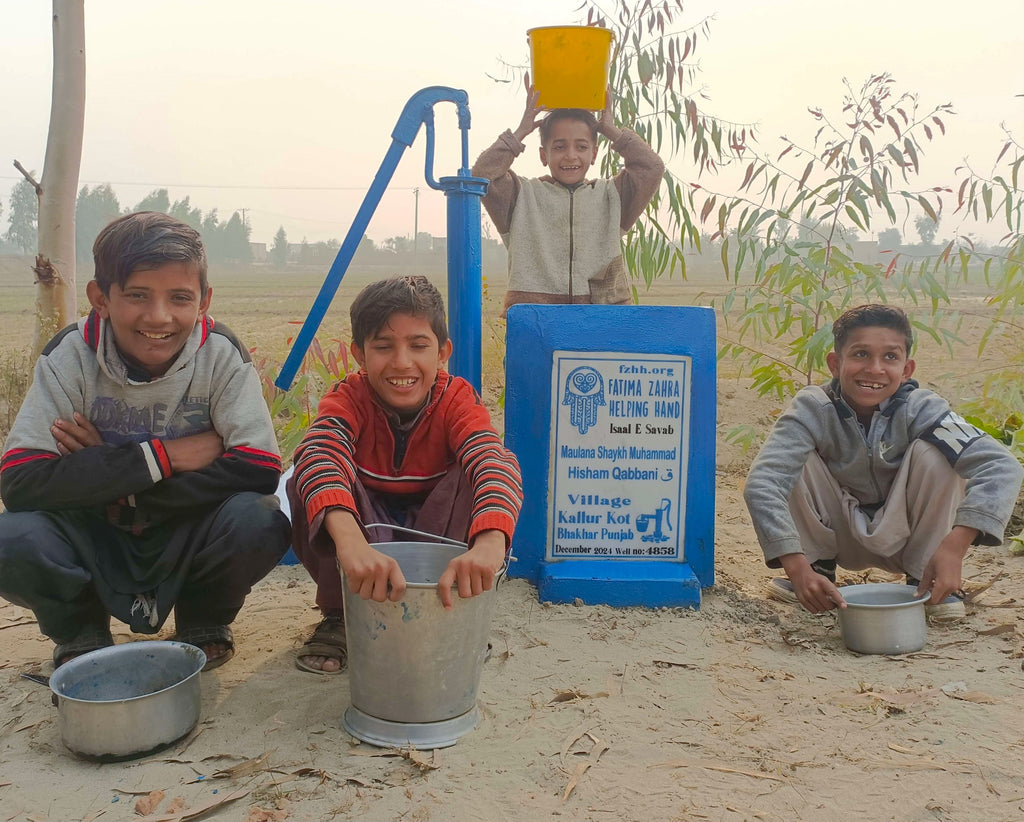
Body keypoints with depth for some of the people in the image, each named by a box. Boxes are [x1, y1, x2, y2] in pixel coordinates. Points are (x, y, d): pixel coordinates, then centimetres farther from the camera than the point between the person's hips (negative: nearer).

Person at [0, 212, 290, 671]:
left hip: (187, 540, 0)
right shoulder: (70, 358, -14)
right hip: (96, 543, 1)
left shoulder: (222, 356, -15)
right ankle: (80, 635, 5)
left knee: (259, 521, -31)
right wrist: (161, 457, -29)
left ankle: (204, 623, 4)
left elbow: (260, 470, -26)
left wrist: (103, 474, -24)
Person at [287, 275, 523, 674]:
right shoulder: (348, 398, -20)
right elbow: (318, 454, -44)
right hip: (368, 527, 0)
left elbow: (494, 461, -40)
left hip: (438, 534, 0)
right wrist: (350, 542, -66)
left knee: (474, 476, -29)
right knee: (309, 483, -29)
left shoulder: (456, 399, -19)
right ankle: (338, 615, -9)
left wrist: (489, 543, -64)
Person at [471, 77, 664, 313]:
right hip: (533, 302, -1)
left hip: (604, 304, 2)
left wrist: (613, 131, 16)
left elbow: (652, 168, 9)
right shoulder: (524, 195, 14)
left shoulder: (609, 195, 19)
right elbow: (483, 174, 1)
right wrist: (520, 132, 8)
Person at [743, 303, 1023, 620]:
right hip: (842, 539, 0)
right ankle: (820, 566, -2)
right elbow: (761, 485, -37)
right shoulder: (813, 410, -24)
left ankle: (924, 581, -7)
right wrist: (797, 567, -49)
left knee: (933, 452, -26)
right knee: (798, 458, -25)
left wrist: (954, 546, -47)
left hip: (905, 542, 0)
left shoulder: (920, 409, -23)